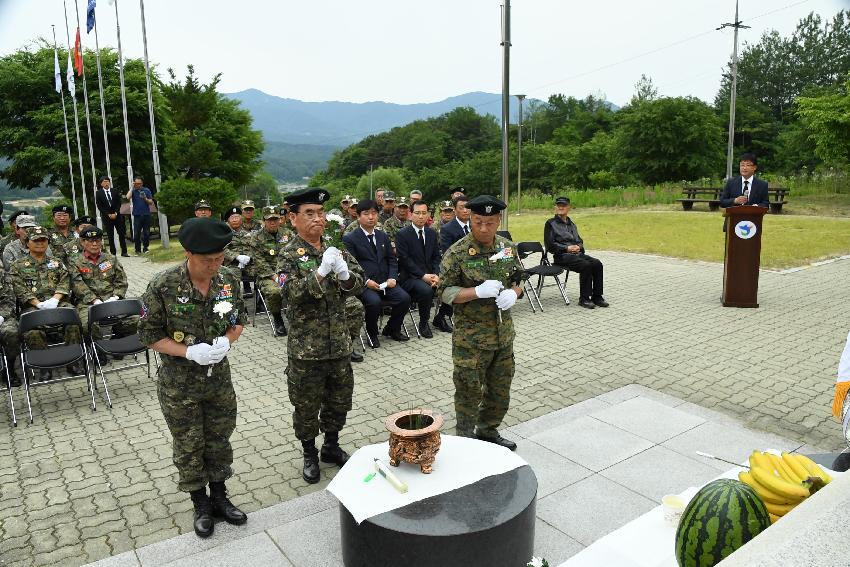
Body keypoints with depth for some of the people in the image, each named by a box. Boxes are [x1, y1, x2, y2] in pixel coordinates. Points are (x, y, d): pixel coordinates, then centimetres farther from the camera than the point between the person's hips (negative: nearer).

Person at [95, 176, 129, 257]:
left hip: (117, 215, 2)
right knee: (110, 235, 0)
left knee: (122, 233, -2)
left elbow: (119, 203, 4)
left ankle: (124, 252, 1)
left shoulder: (115, 192, 7)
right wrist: (109, 214, -10)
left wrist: (115, 213, -9)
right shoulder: (98, 193, 1)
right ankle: (113, 253, 3)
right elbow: (99, 206, -3)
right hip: (106, 217, -2)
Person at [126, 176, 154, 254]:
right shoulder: (133, 191, 5)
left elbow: (151, 203, 5)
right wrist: (132, 187, -8)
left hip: (146, 214, 1)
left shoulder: (146, 190, 7)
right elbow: (128, 197, -15)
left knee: (146, 233, 3)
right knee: (136, 234, -4)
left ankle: (145, 248, 15)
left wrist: (145, 199, -15)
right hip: (137, 215, -1)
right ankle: (137, 249, 4)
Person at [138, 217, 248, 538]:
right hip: (179, 385, -3)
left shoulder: (229, 280, -10)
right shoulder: (163, 287, -20)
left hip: (219, 378, 3)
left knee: (219, 440, 18)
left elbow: (239, 320, 5)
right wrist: (189, 352, -23)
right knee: (189, 447, 13)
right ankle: (201, 506, 35)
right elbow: (149, 335, -11)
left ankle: (219, 497, 39)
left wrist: (227, 340, -16)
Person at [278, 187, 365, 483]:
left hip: (339, 343, 4)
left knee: (339, 399, 18)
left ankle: (331, 446, 40)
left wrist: (345, 275, -23)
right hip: (305, 347, -4)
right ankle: (310, 455, 32)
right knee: (306, 405, 11)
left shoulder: (336, 250, 4)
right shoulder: (289, 254, -9)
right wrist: (321, 271, -33)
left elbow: (358, 284, -2)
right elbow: (293, 293, -21)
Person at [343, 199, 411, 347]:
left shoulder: (383, 236, 16)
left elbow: (392, 259, 15)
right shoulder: (350, 239, -1)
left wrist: (392, 278, -3)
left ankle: (392, 329, 10)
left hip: (385, 282, 5)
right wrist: (366, 281, -18)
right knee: (374, 302, -32)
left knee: (404, 298, -16)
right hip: (363, 284, -5)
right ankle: (372, 333, -4)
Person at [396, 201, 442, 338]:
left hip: (430, 274, 6)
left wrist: (436, 274, -8)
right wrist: (423, 276, -19)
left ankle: (440, 317, 8)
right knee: (426, 290, -33)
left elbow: (436, 257, 10)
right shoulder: (402, 234, -6)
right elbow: (405, 260, -13)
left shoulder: (432, 233, 12)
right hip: (410, 277, -5)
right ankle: (423, 324, -10)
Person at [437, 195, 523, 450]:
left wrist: (513, 293, -11)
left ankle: (488, 431, 40)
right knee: (470, 392, 5)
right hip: (471, 338, -5)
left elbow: (519, 280, 13)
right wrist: (478, 291, -26)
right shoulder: (457, 253, -14)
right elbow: (446, 292, -12)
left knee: (500, 390, 18)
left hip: (503, 334, 6)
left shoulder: (508, 248, 3)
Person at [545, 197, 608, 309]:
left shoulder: (572, 224, 24)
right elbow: (549, 245, -4)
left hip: (577, 253, 6)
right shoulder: (551, 224, 4)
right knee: (586, 265, -29)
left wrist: (579, 246, 1)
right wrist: (567, 248, -13)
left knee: (597, 264, -19)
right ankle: (584, 299, -20)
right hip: (561, 256, -6)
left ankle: (597, 297, -13)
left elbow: (580, 241, 26)